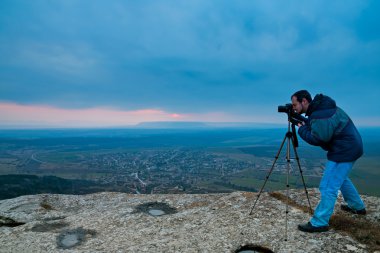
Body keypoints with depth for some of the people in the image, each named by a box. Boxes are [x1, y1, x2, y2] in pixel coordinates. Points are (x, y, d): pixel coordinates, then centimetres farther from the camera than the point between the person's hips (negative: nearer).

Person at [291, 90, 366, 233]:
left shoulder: (321, 115, -25)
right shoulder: (319, 108, 6)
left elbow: (317, 139, -27)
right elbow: (317, 131, 14)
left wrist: (301, 129, -14)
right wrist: (303, 123, 0)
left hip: (344, 151, -11)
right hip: (350, 147, 11)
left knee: (328, 187, -9)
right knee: (340, 178, 29)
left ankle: (319, 223, -2)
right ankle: (357, 207, 47)